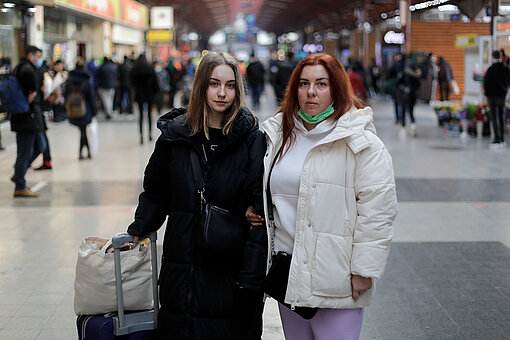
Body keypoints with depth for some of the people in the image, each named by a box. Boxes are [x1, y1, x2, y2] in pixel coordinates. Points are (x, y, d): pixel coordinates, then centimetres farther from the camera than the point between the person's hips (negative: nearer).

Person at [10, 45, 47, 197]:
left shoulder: (20, 68, 18)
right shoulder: (26, 67, -13)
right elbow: (28, 74, -32)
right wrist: (33, 91, -17)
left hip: (31, 116, 11)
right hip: (28, 116, -11)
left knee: (40, 146, 20)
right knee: (25, 152, -4)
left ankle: (18, 175, 24)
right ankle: (19, 188, 2)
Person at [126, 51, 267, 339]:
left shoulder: (252, 139, -5)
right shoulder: (175, 135, 4)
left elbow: (260, 210, -9)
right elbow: (155, 194, 15)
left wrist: (252, 276, -13)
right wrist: (135, 235, 3)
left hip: (231, 269, -2)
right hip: (182, 270, 2)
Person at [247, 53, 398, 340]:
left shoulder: (361, 142, -11)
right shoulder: (280, 134, 10)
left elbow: (377, 208, -13)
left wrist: (363, 270, -15)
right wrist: (255, 210, 5)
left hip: (334, 277, -6)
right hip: (287, 272, 6)